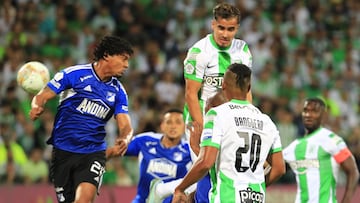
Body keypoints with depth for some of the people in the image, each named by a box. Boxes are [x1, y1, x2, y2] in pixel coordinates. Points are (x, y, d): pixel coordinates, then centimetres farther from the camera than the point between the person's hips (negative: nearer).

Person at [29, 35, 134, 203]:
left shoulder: (117, 90, 8)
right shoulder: (74, 74, -3)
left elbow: (125, 125, 5)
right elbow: (42, 97, -3)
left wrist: (124, 139, -19)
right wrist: (37, 108, -27)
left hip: (93, 153, 1)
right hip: (63, 150, -1)